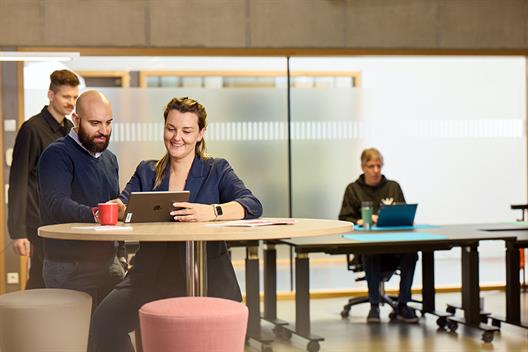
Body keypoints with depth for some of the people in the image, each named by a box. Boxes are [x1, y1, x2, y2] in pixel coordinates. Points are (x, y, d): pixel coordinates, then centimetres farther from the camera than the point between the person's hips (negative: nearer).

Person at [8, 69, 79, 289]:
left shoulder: (71, 130, 14)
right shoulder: (32, 129, -7)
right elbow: (18, 183, -10)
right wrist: (17, 231, -15)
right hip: (41, 224, -6)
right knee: (41, 285, -7)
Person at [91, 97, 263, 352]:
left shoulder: (216, 170, 10)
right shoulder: (146, 172, 19)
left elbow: (252, 206, -7)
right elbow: (124, 205, 3)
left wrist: (211, 212, -27)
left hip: (206, 275, -2)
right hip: (151, 274, 3)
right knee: (104, 320, -22)